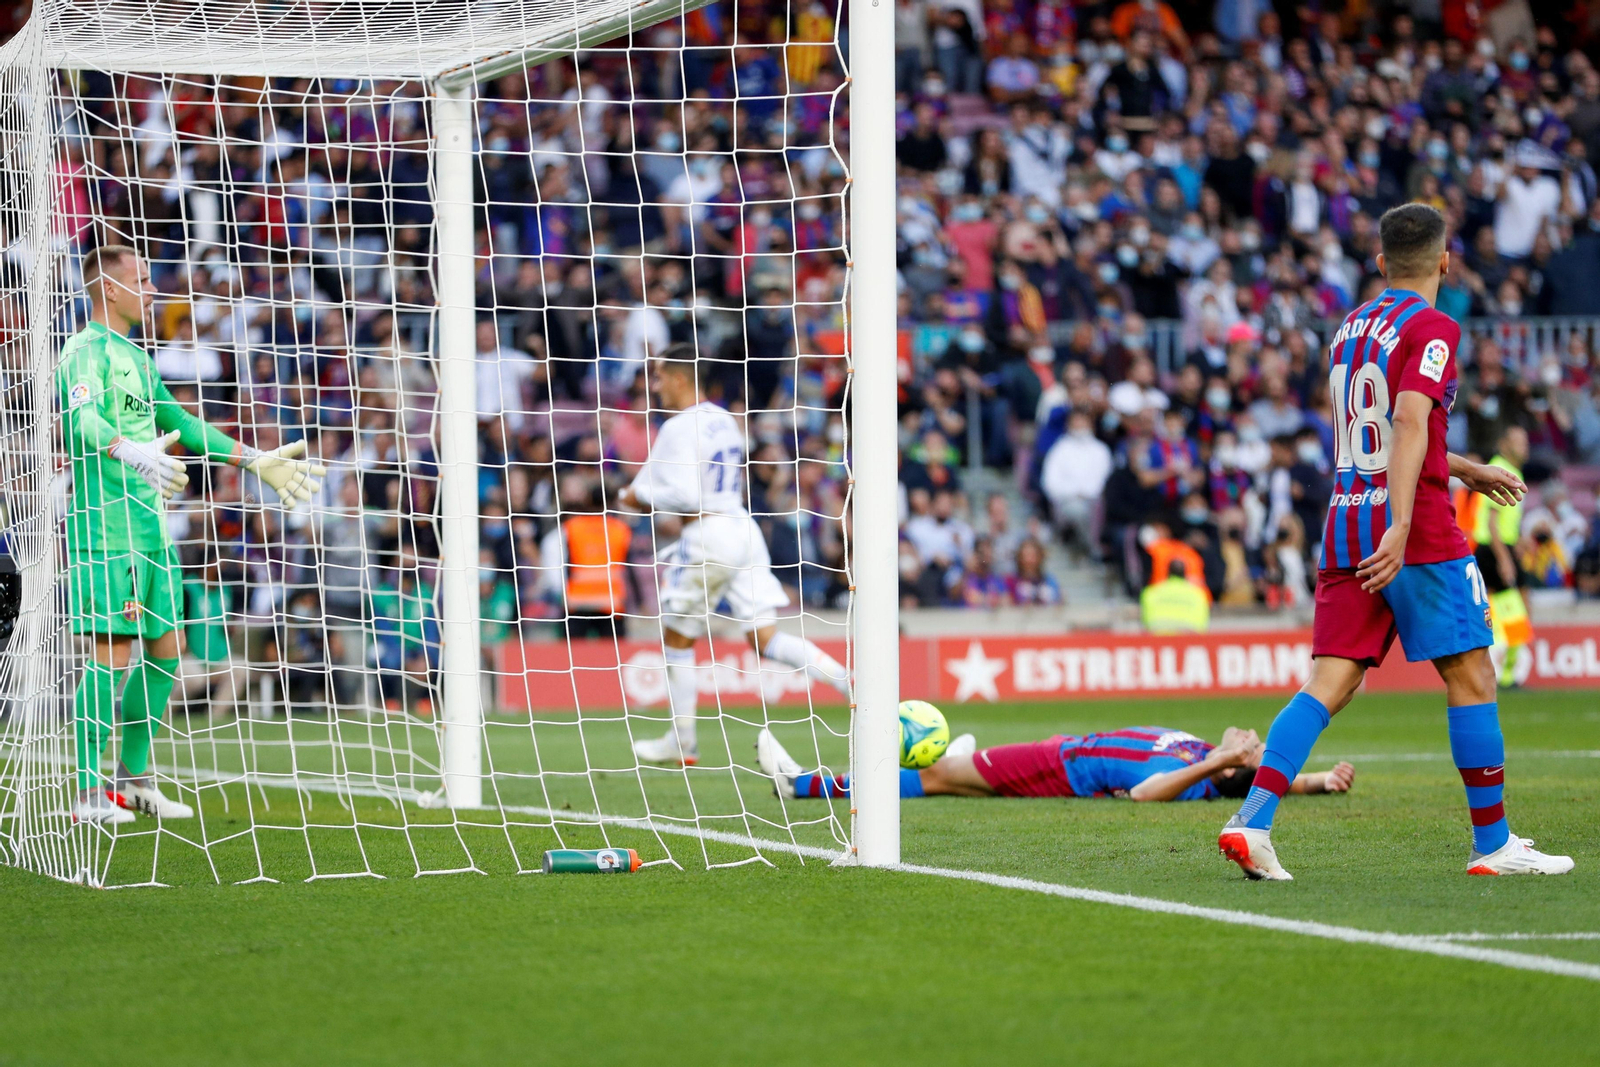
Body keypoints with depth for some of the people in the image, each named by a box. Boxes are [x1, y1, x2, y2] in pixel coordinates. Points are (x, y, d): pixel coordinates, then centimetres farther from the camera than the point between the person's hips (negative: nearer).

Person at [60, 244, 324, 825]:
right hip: (106, 527, -9)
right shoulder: (86, 350, -9)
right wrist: (131, 453, -47)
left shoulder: (135, 357, 22)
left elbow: (179, 424, 32)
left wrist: (254, 461, 33)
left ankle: (133, 778, 21)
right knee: (112, 651, -11)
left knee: (164, 650, 11)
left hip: (149, 526, 10)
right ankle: (90, 793, -8)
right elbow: (82, 418, -27)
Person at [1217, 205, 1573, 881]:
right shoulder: (1432, 329, -7)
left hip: (1346, 529, 7)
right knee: (1471, 676, 3)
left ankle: (1251, 821, -15)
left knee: (1328, 684, 1)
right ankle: (1493, 844, 6)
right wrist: (1400, 527, -28)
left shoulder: (1351, 330, 17)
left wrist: (1465, 470, 38)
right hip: (1418, 534, -7)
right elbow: (1410, 424, -21)